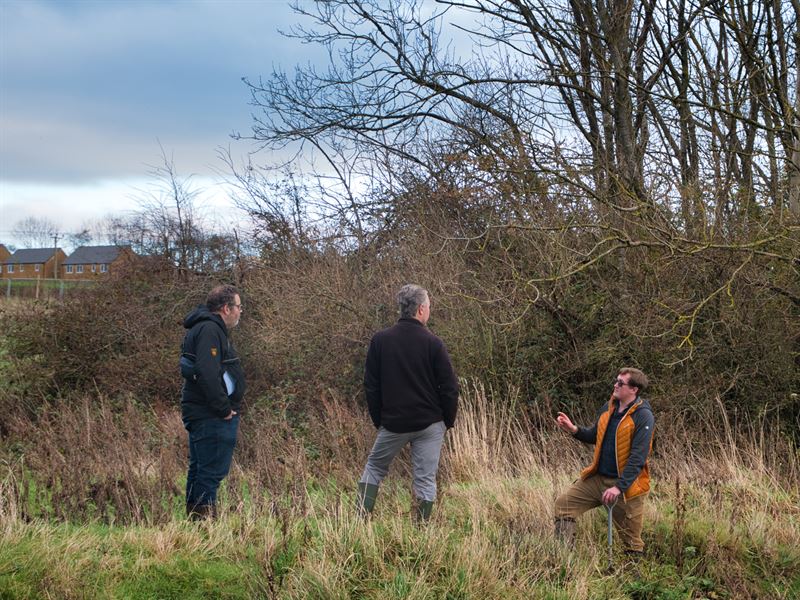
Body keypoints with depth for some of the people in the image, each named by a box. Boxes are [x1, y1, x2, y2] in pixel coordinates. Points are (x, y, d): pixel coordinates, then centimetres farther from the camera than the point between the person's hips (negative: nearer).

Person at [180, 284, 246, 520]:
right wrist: (224, 409, -21)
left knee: (199, 470, 15)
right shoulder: (209, 330, -17)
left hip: (201, 414, 11)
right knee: (212, 471, -8)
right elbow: (207, 374, -27)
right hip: (212, 418, -11)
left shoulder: (211, 328, 18)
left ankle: (194, 520, 23)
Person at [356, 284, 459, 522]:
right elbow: (449, 387, -8)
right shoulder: (433, 343, -9)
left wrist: (378, 420, 11)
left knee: (374, 467, 18)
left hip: (392, 422, 2)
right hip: (429, 423, -2)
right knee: (425, 478, 6)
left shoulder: (380, 340, -2)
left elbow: (370, 385, 2)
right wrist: (448, 420, 6)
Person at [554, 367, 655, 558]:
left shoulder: (643, 417, -16)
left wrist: (619, 487, -27)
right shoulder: (608, 408, 6)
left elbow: (638, 458, -21)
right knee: (564, 503, -2)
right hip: (597, 478, 7)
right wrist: (574, 430, 0)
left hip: (626, 485, -7)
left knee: (631, 541, 4)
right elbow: (596, 437, 20)